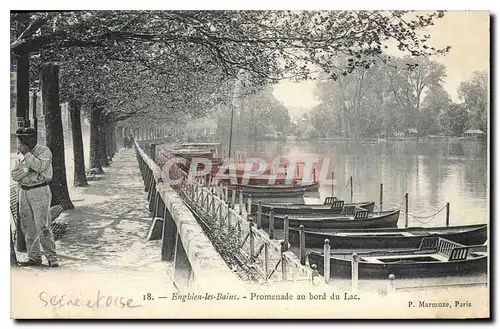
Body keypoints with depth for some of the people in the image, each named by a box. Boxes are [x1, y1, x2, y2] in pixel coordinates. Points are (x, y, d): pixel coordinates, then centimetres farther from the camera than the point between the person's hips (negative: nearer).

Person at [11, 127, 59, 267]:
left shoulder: (44, 151, -5)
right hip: (24, 192, 7)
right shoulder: (22, 155, 14)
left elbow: (40, 166, -23)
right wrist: (28, 169, -10)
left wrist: (27, 154, -17)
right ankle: (34, 258, 14)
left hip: (40, 192, -7)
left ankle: (52, 257, -3)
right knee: (28, 227, 7)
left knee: (42, 227, -10)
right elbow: (14, 175, 7)